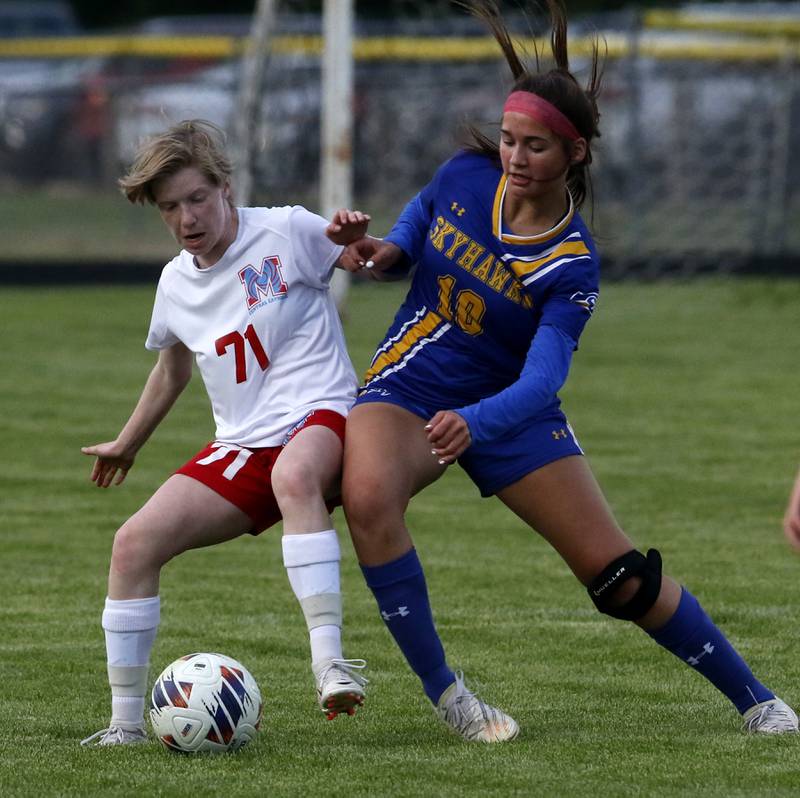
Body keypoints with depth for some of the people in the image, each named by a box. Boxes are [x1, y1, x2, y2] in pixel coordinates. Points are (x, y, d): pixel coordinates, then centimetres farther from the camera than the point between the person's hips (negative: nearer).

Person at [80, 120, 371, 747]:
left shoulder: (286, 232, -4)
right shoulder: (176, 283, 13)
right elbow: (173, 367, 33)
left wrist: (354, 240, -22)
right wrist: (128, 444, 44)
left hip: (321, 416, -6)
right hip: (242, 448, 6)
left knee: (294, 474, -43)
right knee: (135, 542, -13)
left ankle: (329, 661, -48)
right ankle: (126, 723, -5)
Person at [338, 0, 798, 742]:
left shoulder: (570, 265, -19)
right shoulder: (466, 177, -11)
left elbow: (541, 379, -31)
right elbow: (422, 213, 15)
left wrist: (474, 423, -50)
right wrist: (388, 250, -7)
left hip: (508, 409, -1)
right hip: (409, 390, 1)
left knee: (620, 574, -2)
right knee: (368, 496, -34)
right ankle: (442, 690, -22)